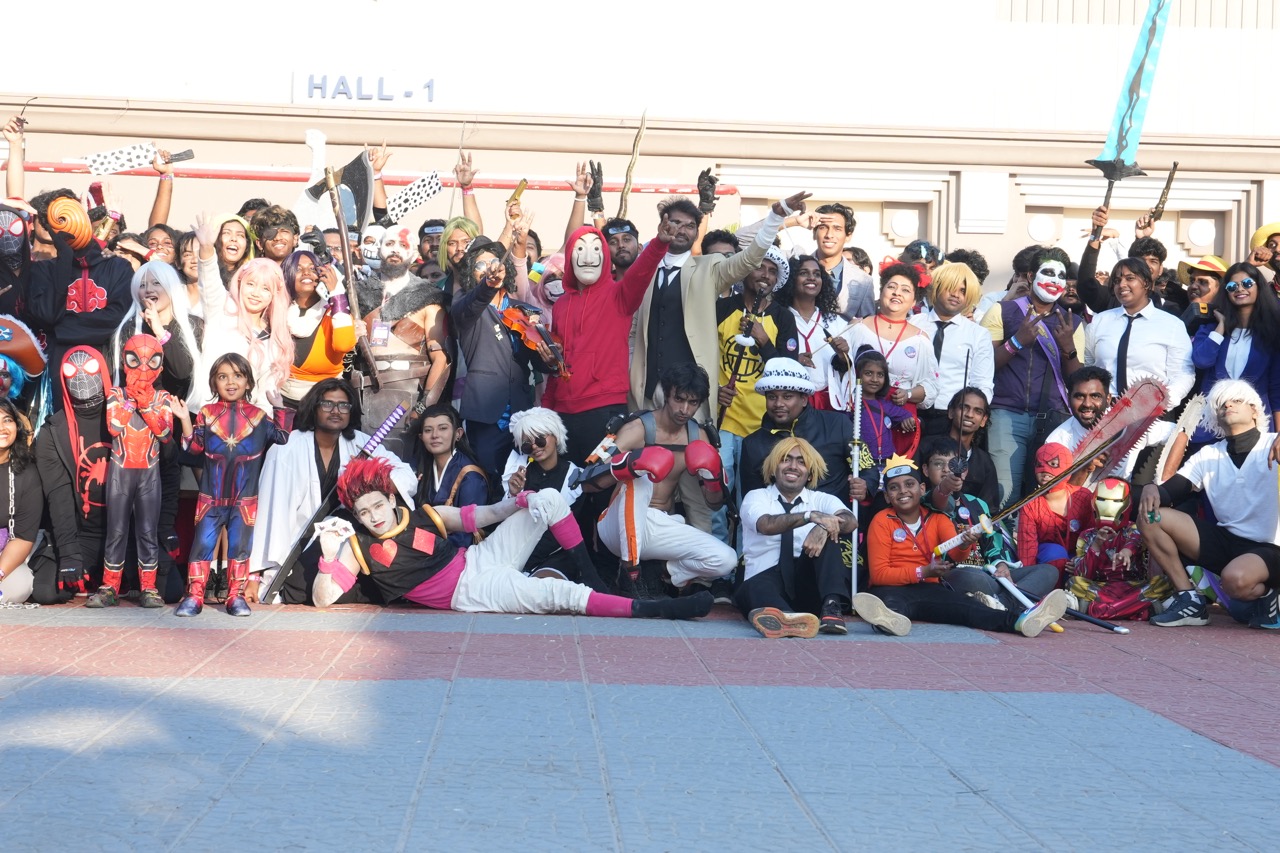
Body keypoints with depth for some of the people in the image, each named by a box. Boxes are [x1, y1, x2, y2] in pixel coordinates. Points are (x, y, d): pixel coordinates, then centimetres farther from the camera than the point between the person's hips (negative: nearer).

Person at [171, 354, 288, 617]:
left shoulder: (258, 416, 3)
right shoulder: (207, 414, 3)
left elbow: (282, 438, -5)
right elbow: (193, 450, 2)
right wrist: (185, 421, -7)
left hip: (245, 498, 0)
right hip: (210, 496, 0)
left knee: (240, 545, 2)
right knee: (202, 544, 0)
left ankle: (236, 595, 10)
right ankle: (194, 595, 4)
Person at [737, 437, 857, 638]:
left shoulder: (821, 500, 15)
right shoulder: (756, 497, 9)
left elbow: (850, 521, -8)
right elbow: (766, 525, -16)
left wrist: (822, 528, -31)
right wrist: (811, 516, -31)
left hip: (809, 584, 2)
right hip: (765, 579, -2)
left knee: (826, 532, -21)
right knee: (756, 588, -37)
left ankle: (832, 606, -37)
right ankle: (787, 618, -69)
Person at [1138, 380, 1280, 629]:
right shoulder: (1208, 455, 8)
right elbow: (1171, 490, 1)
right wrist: (1151, 488, -22)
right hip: (1226, 541, 5)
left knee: (1235, 578, -39)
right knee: (1149, 516, -9)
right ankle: (1190, 600, -5)